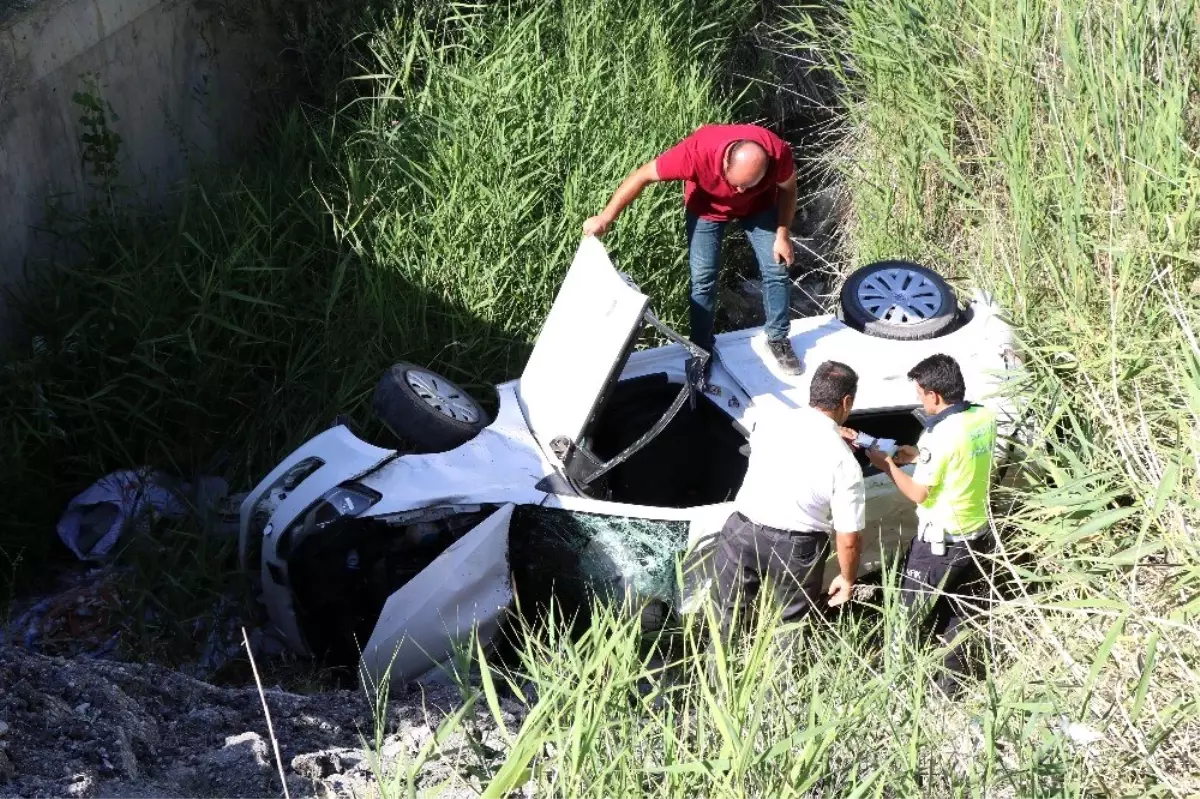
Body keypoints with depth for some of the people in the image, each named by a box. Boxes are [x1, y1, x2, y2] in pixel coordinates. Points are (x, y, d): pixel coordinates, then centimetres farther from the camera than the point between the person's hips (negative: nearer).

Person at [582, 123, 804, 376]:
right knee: (703, 278, -6)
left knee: (776, 269, 0)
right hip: (707, 207, -1)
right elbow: (643, 175, -31)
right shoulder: (698, 151, -44)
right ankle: (702, 350, 11)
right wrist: (606, 218, -28)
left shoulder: (778, 153, -38)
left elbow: (787, 189, -13)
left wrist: (782, 235, -13)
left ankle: (778, 339, 20)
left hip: (758, 205, 2)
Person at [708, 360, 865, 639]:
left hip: (741, 531, 3)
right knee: (793, 625, 20)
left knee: (728, 618, 20)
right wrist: (847, 579, 7)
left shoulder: (769, 420, -2)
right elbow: (848, 540, -10)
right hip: (796, 546, -3)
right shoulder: (845, 462, -13)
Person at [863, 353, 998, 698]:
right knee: (958, 613, 20)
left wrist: (888, 466, -3)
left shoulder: (940, 434, -26)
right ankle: (952, 680, 29)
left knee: (913, 613, 11)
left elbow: (919, 493, -17)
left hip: (940, 543, -7)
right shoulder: (985, 418, -3)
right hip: (979, 536, 7)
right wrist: (920, 456, 9)